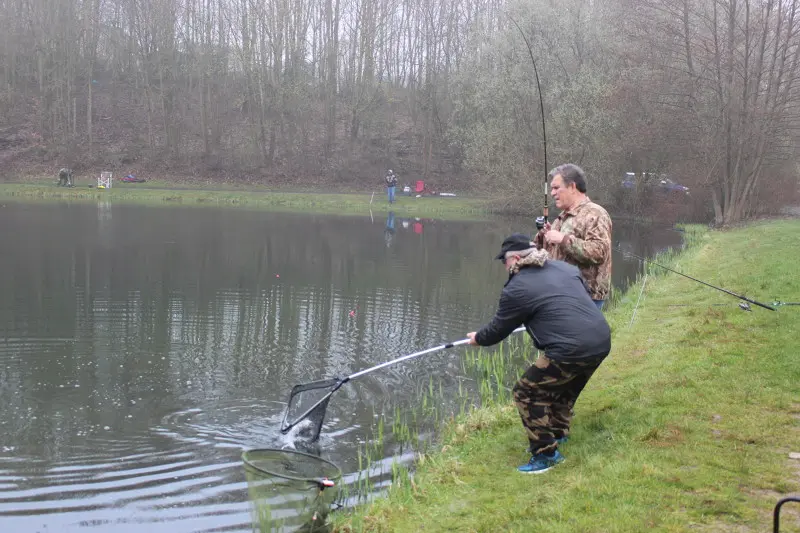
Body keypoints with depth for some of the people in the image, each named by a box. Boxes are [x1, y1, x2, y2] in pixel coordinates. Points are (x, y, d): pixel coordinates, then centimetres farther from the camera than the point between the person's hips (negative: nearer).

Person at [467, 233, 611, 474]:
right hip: (602, 342, 9)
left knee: (527, 393, 5)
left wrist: (478, 338, 27)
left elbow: (499, 328, 7)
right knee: (565, 386, 31)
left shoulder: (517, 288, -3)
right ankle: (558, 433, 45)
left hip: (572, 351, -9)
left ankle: (546, 454, 7)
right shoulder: (565, 267, 18)